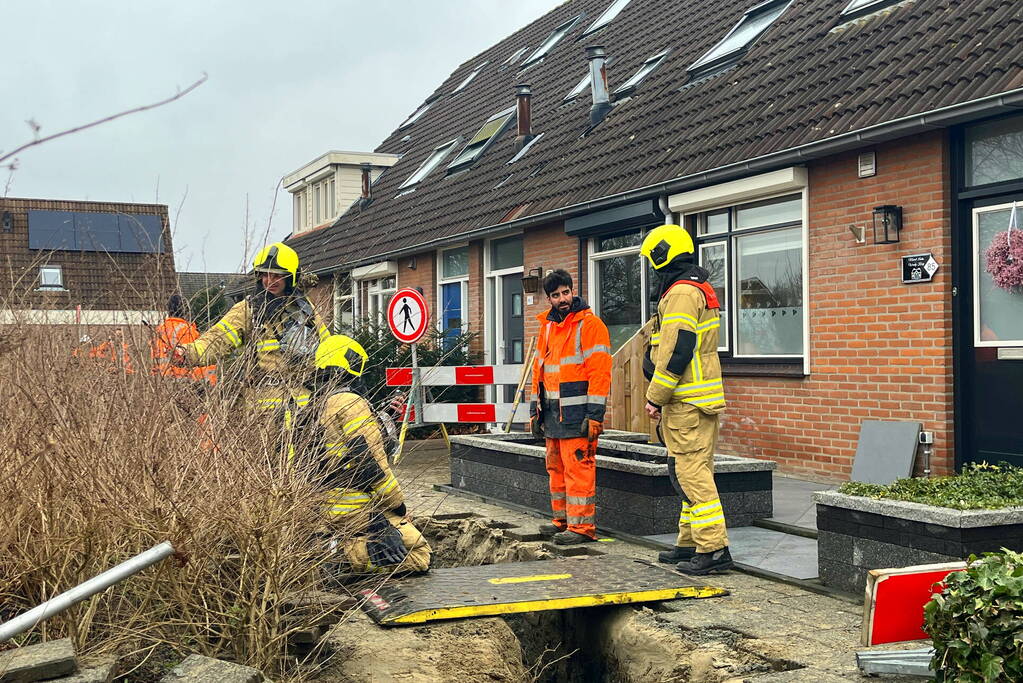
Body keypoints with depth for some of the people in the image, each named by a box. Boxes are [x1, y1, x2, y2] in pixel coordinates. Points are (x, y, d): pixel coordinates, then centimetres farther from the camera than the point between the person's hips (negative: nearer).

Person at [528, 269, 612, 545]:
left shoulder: (589, 325, -7)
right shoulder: (547, 326, 16)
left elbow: (600, 372, -13)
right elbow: (539, 370, 22)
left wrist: (594, 414, -18)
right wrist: (535, 410, 18)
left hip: (577, 415, -8)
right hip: (552, 413, 8)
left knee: (578, 468, -8)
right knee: (556, 468, 13)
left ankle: (582, 526, -3)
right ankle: (562, 519, 23)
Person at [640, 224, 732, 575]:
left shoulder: (681, 293, -14)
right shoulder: (699, 289, 20)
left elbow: (675, 351, -21)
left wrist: (655, 396, -13)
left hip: (687, 400, -11)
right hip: (700, 397, 11)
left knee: (693, 471, -9)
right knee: (695, 470, 14)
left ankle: (713, 549, -9)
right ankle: (690, 543, 21)